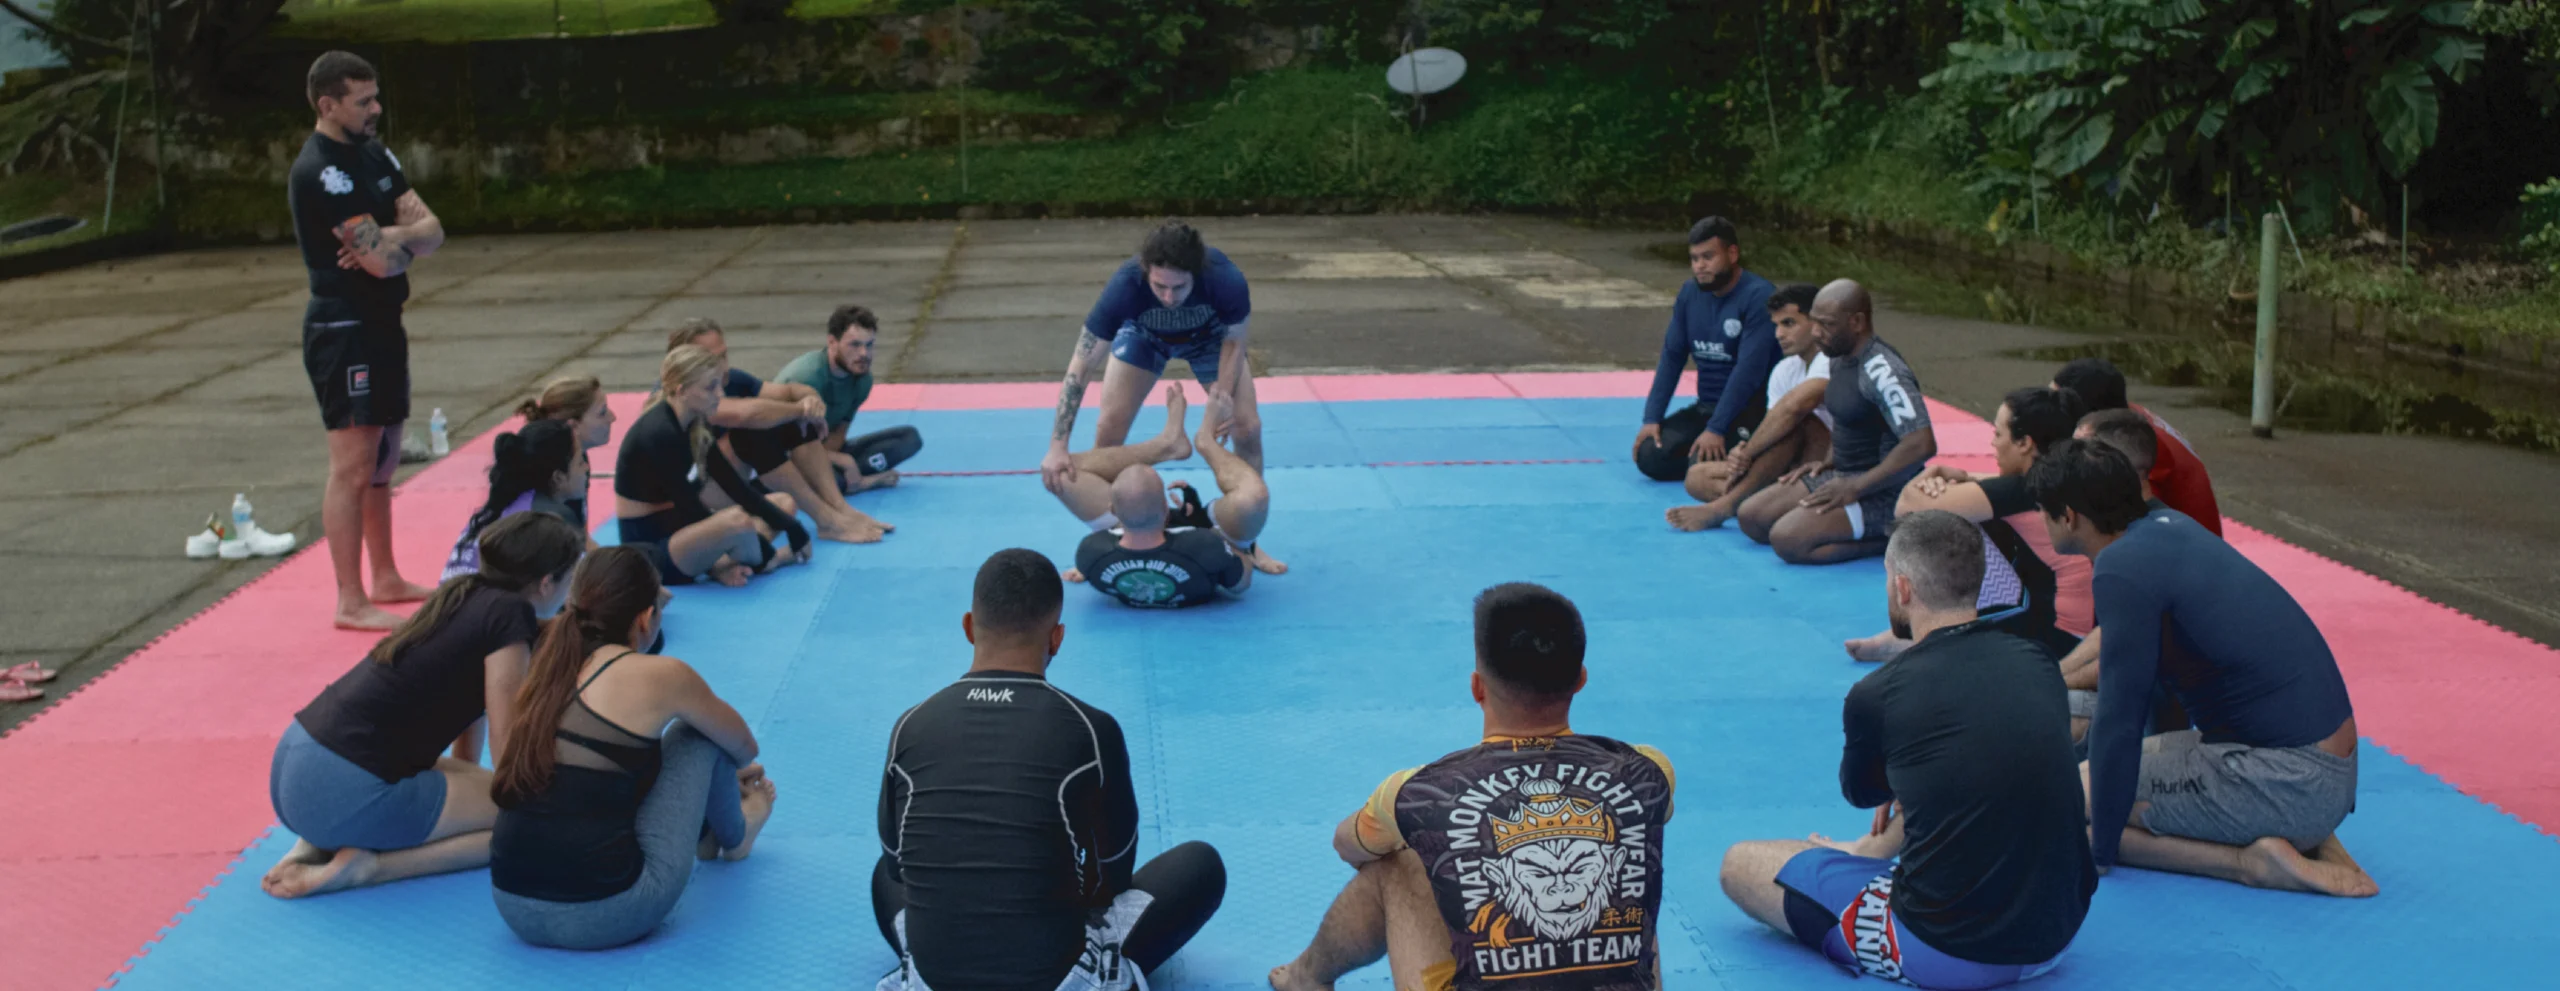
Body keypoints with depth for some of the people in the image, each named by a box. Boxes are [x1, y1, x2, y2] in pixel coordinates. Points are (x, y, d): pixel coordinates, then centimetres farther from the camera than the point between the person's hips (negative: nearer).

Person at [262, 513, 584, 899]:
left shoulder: (465, 595, 15)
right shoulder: (510, 617, -10)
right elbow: (508, 746, -11)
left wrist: (468, 789, 36)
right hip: (343, 790, -9)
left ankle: (321, 841, 11)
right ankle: (368, 864, -9)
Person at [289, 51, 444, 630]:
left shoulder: (374, 155, 11)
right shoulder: (320, 172, -18)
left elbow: (432, 233, 5)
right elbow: (383, 259, -23)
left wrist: (386, 239, -15)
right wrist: (406, 237, -1)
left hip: (382, 324, 10)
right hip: (342, 330, -10)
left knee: (382, 463, 17)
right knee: (352, 467, -8)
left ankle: (386, 580, 28)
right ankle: (351, 603, -3)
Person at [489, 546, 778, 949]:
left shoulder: (553, 669, 12)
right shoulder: (658, 675, -6)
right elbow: (743, 746, 16)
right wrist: (733, 772, 43)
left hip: (514, 909, 6)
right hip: (605, 916, -6)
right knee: (701, 731, 11)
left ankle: (704, 835, 47)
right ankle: (734, 837, 38)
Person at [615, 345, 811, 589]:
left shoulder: (696, 426, 4)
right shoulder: (660, 434, -22)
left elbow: (735, 486, 4)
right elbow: (690, 508, -21)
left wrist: (790, 526, -3)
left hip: (679, 529, 10)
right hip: (651, 550, -10)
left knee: (784, 502, 12)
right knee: (736, 520, -37)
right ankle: (763, 559, -3)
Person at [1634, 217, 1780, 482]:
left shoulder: (1758, 296, -17)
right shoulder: (1689, 294, 5)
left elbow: (1749, 370, -23)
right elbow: (1671, 357, 6)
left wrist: (1716, 429, -27)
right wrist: (1652, 418, -4)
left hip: (1750, 411, -7)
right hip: (1705, 407, 7)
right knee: (1650, 457, -12)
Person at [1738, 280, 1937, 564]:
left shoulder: (1882, 372, -23)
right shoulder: (1841, 360, 7)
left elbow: (1922, 445, -32)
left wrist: (1856, 488, -25)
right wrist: (1829, 462, 9)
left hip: (1883, 491, -10)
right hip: (1842, 475, 10)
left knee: (1787, 540, -25)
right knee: (1751, 517, 2)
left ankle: (1889, 539, -9)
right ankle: (1859, 530, 2)